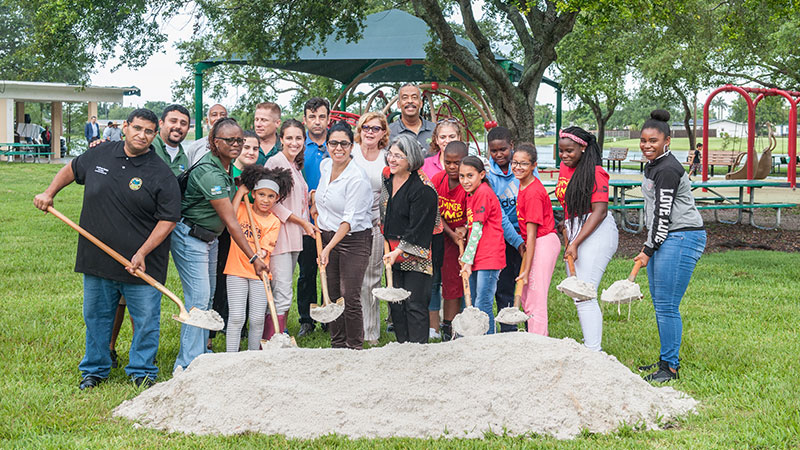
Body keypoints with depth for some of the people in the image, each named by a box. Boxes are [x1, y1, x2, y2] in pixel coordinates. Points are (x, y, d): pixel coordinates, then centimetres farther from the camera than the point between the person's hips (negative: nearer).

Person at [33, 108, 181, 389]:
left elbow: (168, 219, -11)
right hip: (97, 259, 3)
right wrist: (49, 193, 14)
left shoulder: (161, 175, -9)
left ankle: (142, 371, 20)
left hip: (142, 264, -3)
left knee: (146, 320, 3)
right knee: (96, 316, 14)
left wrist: (142, 253, -17)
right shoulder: (99, 155, 4)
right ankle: (94, 369, 29)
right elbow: (71, 170, 24)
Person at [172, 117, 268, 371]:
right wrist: (253, 258, -25)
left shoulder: (226, 166, 3)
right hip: (190, 238, -10)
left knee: (208, 298, 14)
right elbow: (230, 222, -26)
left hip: (210, 238, 10)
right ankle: (186, 365, -9)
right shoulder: (209, 173, -26)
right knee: (198, 299, -12)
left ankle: (200, 353, 24)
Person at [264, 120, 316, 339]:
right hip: (280, 235, -9)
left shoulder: (296, 165, 17)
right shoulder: (276, 161, -10)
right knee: (282, 296, -14)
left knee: (284, 293, 10)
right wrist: (302, 221, -11)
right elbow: (272, 203, -15)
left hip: (294, 236, 9)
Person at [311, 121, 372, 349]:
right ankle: (337, 345, 17)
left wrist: (329, 248, -29)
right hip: (328, 235, 7)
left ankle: (355, 347, 3)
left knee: (350, 297, -8)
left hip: (355, 239, -7)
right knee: (332, 295, 8)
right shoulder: (325, 165, 3)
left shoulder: (357, 178, -20)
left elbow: (349, 219, -23)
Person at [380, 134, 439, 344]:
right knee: (395, 303, 9)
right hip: (392, 251, 7)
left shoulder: (422, 189, -17)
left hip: (414, 254, -7)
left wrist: (399, 251, -22)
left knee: (415, 305, -5)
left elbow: (417, 228, -18)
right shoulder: (387, 177, 6)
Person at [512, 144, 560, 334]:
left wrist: (526, 270, -20)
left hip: (544, 243, -10)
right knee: (525, 297, 15)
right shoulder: (523, 185, 7)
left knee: (535, 301, -6)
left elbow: (532, 233, -21)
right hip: (534, 245, 10)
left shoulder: (533, 193, -21)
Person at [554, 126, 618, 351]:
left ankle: (594, 352, -10)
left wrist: (575, 243, -20)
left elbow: (599, 212, -18)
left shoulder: (595, 172, -13)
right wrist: (565, 224, 11)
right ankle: (590, 343, 23)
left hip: (596, 233, -9)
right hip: (575, 232, 9)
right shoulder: (564, 168, 12)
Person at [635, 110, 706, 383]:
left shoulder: (668, 170, -17)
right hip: (663, 239, 10)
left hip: (681, 238, -10)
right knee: (658, 301, 14)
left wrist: (648, 249, -13)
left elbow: (663, 214, -18)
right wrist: (648, 245, 22)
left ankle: (671, 367, 0)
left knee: (666, 306, -8)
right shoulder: (652, 165, 14)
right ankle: (667, 359, 24)